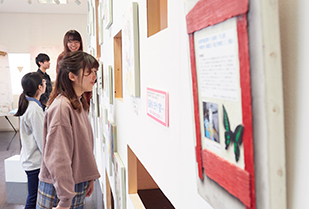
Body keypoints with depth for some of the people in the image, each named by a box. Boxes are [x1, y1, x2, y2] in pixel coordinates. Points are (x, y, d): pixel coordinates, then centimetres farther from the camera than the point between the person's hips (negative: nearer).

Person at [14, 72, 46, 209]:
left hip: (29, 159, 9)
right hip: (36, 161, -9)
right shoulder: (35, 110, -22)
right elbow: (42, 140, -20)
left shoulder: (27, 105, 8)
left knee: (33, 197, 19)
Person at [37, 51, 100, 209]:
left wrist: (90, 176, 14)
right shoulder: (61, 106, -22)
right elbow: (57, 157, -24)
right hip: (57, 188, -8)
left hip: (78, 182, 8)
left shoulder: (80, 103, 7)